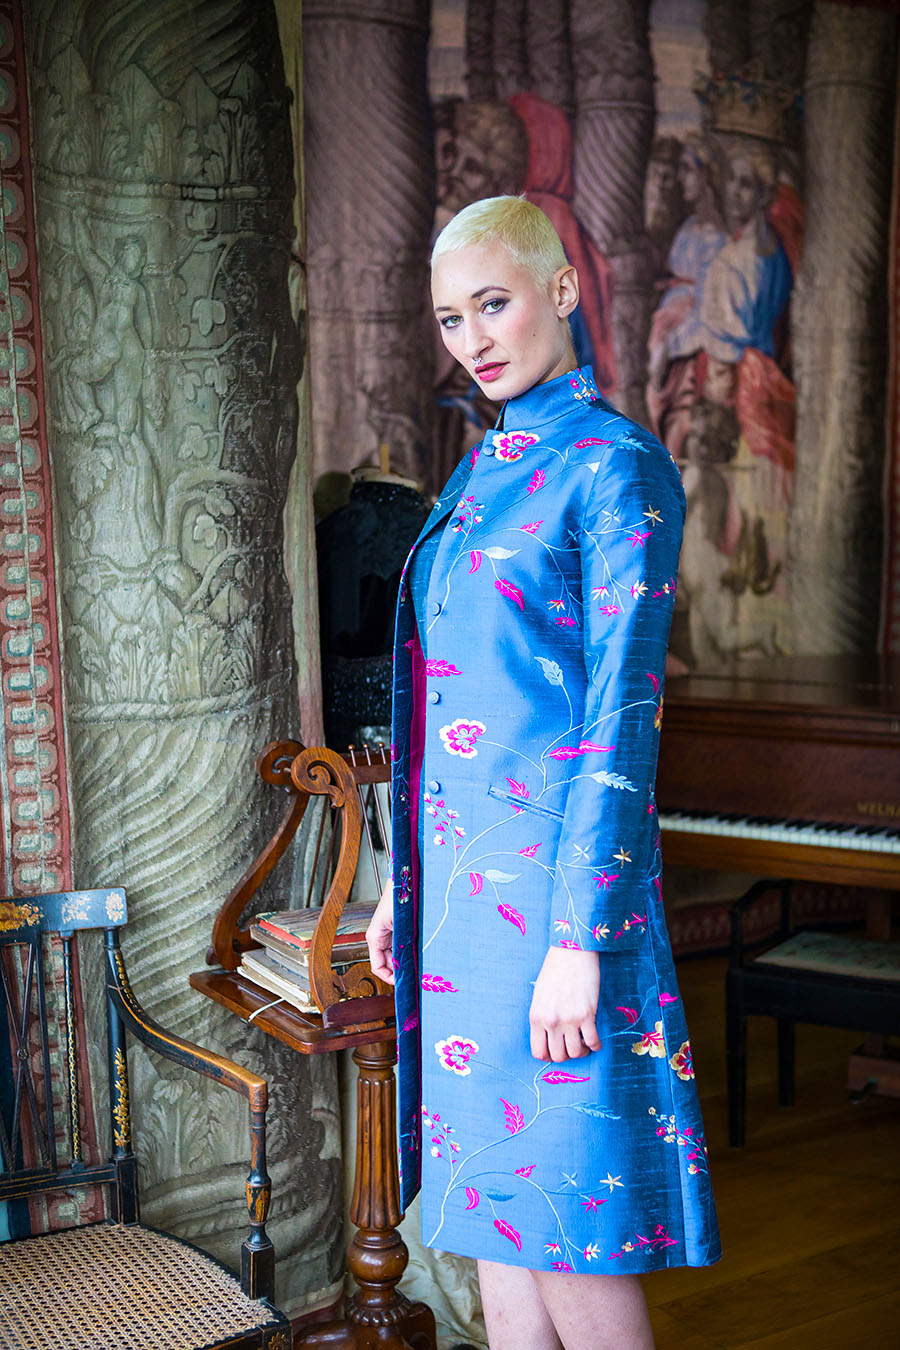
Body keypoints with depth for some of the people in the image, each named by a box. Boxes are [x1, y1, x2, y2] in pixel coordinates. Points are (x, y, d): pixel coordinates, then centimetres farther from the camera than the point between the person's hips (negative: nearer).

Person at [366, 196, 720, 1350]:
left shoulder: (615, 465, -10)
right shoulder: (484, 469, 15)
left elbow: (622, 713, -16)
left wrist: (578, 942, -20)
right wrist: (403, 882, 17)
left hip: (553, 867, -8)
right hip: (461, 869, 8)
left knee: (565, 1214, -1)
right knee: (490, 1192, 14)